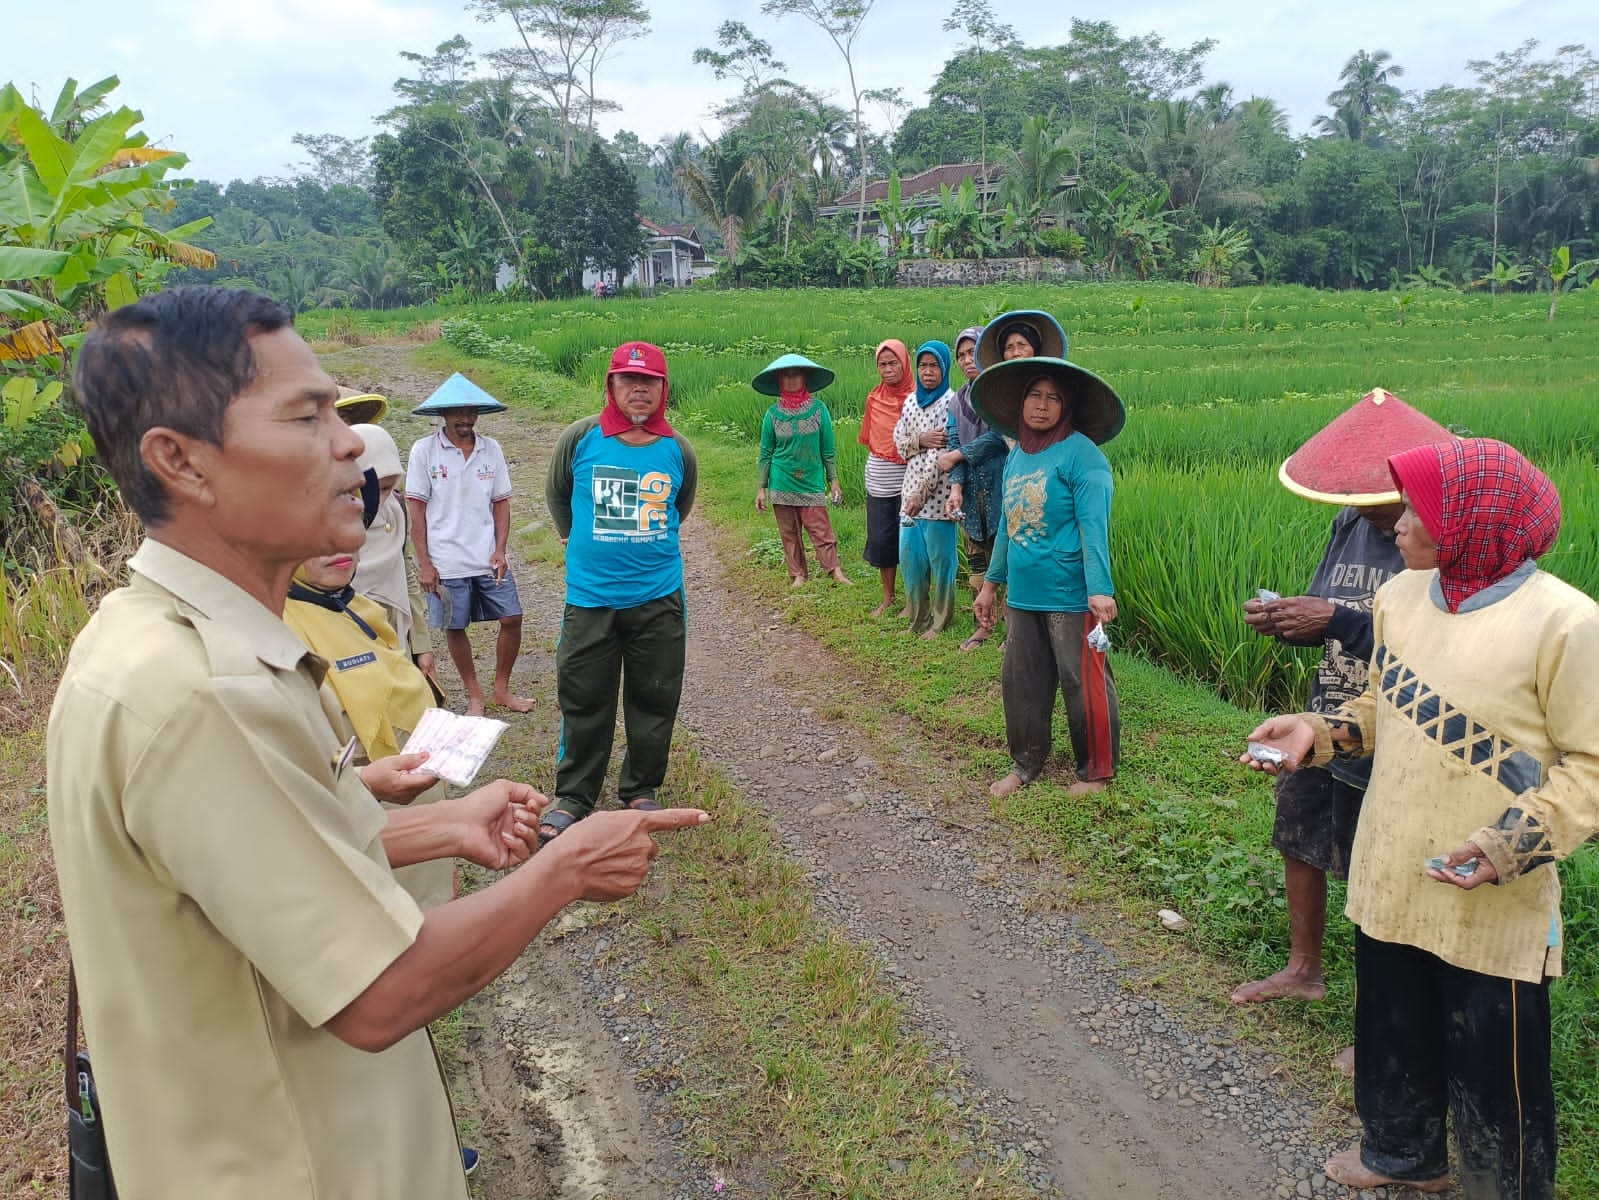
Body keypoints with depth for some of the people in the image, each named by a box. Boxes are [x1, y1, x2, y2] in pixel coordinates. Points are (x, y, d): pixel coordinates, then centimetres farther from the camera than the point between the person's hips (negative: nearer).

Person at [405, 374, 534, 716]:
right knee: (454, 628, 7)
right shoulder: (424, 451, -5)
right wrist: (424, 563, -8)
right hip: (446, 563, -2)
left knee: (511, 619, 3)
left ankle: (501, 689, 22)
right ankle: (474, 695, 25)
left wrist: (500, 551, -5)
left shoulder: (491, 449, 3)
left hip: (488, 559, 3)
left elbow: (501, 503, 6)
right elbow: (416, 510, -4)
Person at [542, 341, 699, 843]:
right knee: (584, 702, 6)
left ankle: (641, 791, 28)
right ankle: (573, 797, 22)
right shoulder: (580, 438, -6)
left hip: (658, 597, 2)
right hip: (590, 596, -1)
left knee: (654, 701, 10)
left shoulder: (678, 449, -1)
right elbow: (556, 495, 12)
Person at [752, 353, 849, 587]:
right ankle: (798, 575, 13)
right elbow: (766, 454, 6)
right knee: (789, 534, 5)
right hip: (782, 485, 1)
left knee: (821, 530, -7)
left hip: (812, 483, -1)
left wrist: (834, 482, 2)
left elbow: (828, 450, 3)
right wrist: (761, 488, 4)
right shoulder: (773, 414, 1)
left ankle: (836, 572, -8)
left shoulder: (818, 409, -2)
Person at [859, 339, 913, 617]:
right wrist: (882, 459, 4)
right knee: (881, 539, 9)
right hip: (878, 479, 5)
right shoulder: (874, 398, 8)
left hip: (908, 478, -5)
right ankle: (888, 599, 21)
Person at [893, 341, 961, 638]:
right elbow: (899, 441, 11)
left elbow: (946, 450, -15)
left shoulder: (952, 402, -8)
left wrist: (922, 491, -18)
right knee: (909, 555, 9)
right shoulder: (911, 400, 12)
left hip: (938, 492, -6)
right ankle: (917, 617, 21)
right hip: (912, 489, 6)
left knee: (940, 557, 1)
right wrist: (922, 440, -11)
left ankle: (941, 621, 13)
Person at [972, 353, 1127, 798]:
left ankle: (1096, 771, 20)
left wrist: (1100, 590, -25)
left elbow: (1094, 526, -17)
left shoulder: (1081, 454, -11)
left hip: (1070, 595, -7)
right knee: (1021, 680, 15)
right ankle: (1025, 764, 31)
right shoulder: (1017, 456, 11)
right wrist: (990, 583, 21)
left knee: (1083, 684, 4)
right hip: (1023, 594, 7)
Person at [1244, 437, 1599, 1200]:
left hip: (1495, 904, -6)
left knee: (1494, 1065, 11)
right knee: (1393, 1028, 24)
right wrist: (1320, 733, -2)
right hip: (1390, 879, 6)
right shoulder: (1400, 596, 1)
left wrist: (1518, 843, -24)